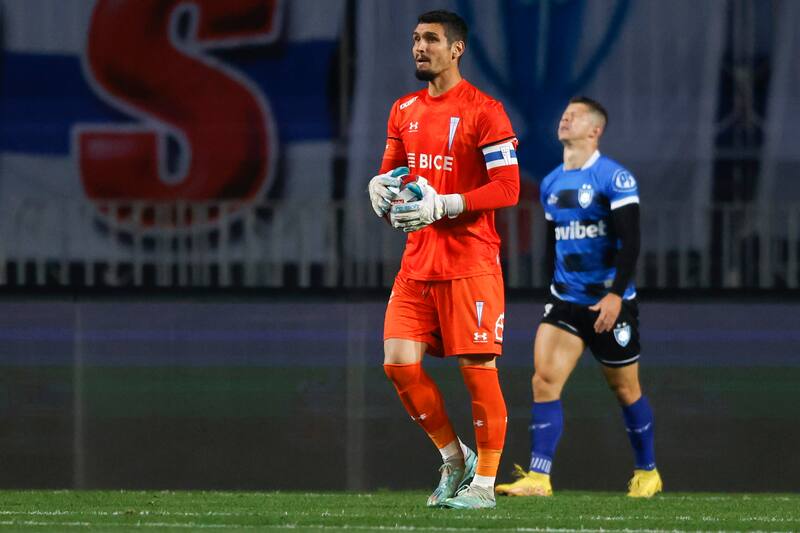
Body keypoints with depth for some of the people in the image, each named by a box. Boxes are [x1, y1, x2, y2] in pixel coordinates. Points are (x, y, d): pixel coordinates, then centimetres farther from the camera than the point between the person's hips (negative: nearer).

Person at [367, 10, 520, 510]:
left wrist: (442, 205, -20)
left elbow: (507, 187, -12)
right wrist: (382, 188, 0)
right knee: (400, 364, -1)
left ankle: (484, 483, 3)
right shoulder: (404, 111, 14)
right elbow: (392, 172, 24)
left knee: (478, 368, -4)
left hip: (470, 260, -7)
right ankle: (455, 459, 16)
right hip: (417, 260, 7)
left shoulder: (483, 111, -8)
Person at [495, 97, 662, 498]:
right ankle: (538, 478, -18)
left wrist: (616, 294, -25)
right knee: (544, 380, -13)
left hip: (610, 303, -5)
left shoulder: (615, 178, -10)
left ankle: (647, 473, 25)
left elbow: (630, 242, -16)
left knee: (625, 390, 7)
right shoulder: (550, 185, 10)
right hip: (565, 301, 5)